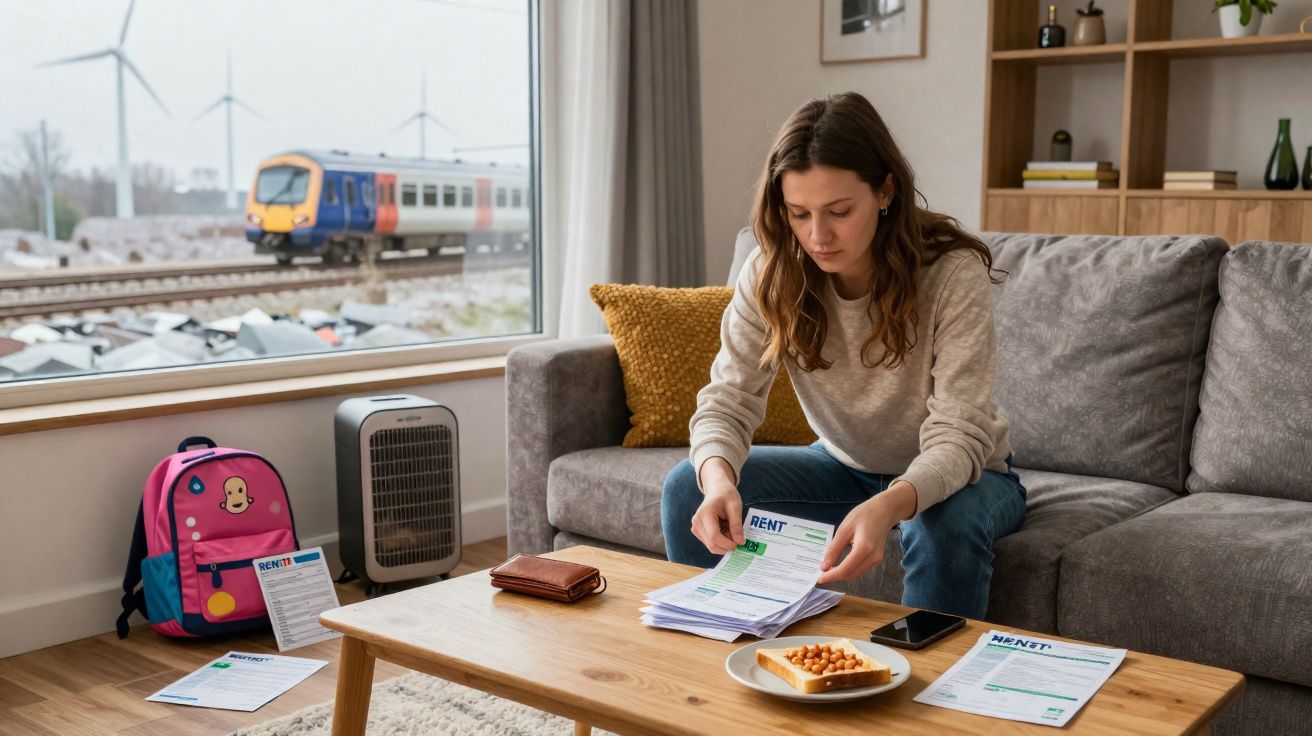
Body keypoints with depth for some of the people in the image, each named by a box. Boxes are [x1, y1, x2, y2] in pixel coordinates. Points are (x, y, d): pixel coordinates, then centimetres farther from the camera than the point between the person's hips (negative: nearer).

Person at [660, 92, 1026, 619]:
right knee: (688, 490, -14)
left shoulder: (953, 273, -27)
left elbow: (959, 435, -31)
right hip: (846, 467, 4)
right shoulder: (771, 274, -16)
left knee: (947, 527, -38)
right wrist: (718, 476, -42)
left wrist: (889, 505, -52)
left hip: (950, 476, -3)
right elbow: (728, 399, -19)